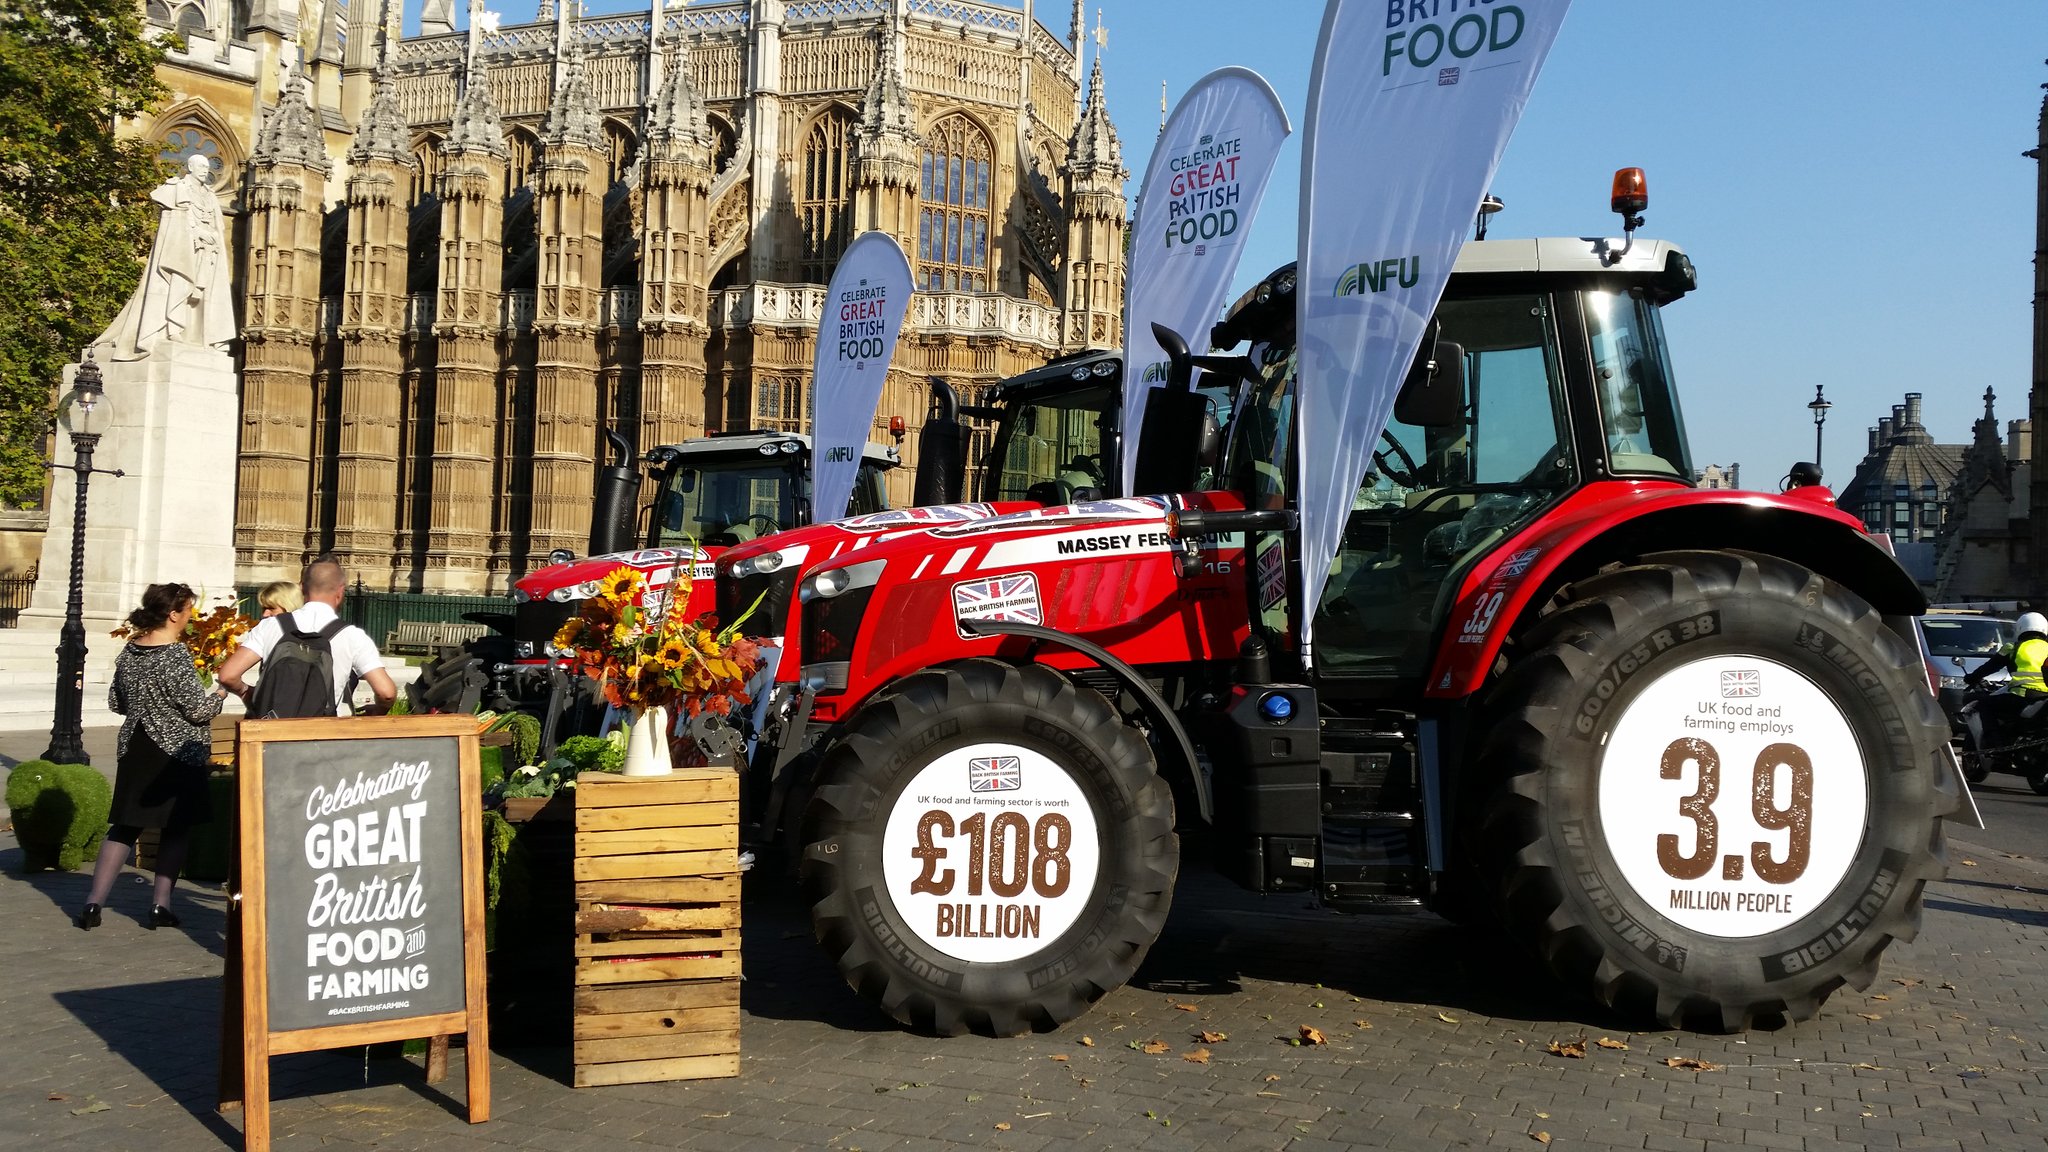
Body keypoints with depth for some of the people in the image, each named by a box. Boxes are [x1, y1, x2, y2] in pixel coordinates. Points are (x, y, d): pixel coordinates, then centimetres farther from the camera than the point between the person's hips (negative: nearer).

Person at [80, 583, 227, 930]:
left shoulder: (130, 650, 5)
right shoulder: (176, 656, -17)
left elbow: (115, 701, 15)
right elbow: (198, 710, -17)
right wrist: (222, 692, 0)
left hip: (134, 748, 7)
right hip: (176, 754, -7)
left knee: (125, 825, 12)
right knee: (177, 828, 5)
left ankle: (93, 903, 8)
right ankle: (160, 905, 6)